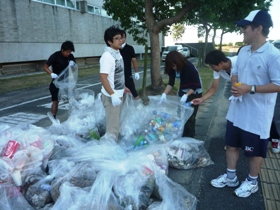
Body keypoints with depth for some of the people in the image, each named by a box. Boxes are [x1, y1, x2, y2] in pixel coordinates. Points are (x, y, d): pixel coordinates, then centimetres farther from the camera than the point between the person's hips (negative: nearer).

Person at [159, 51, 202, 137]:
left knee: (189, 116, -6)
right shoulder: (173, 68, -12)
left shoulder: (190, 68, -29)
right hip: (182, 92, 6)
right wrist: (164, 93, -27)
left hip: (194, 93, -6)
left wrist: (186, 95, -39)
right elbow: (171, 83, -11)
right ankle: (181, 135, 24)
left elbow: (195, 85, -26)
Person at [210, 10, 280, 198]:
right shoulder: (243, 51, 5)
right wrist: (234, 86, -7)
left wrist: (250, 89, -23)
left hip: (257, 115, -7)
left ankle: (252, 182, 34)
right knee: (232, 145, 17)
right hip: (237, 110, 7)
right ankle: (231, 177, 36)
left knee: (255, 151, 12)